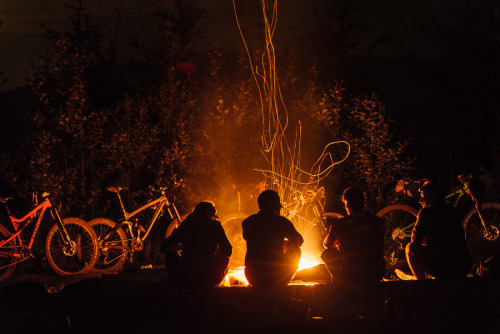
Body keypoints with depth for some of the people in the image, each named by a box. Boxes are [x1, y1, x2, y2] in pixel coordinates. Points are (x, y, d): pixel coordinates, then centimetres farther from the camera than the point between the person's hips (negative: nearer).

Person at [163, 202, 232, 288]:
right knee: (224, 258, 29)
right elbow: (228, 252, 6)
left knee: (171, 256, 31)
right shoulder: (214, 225, 3)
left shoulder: (186, 225, 10)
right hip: (209, 281, -2)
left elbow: (166, 246, 17)